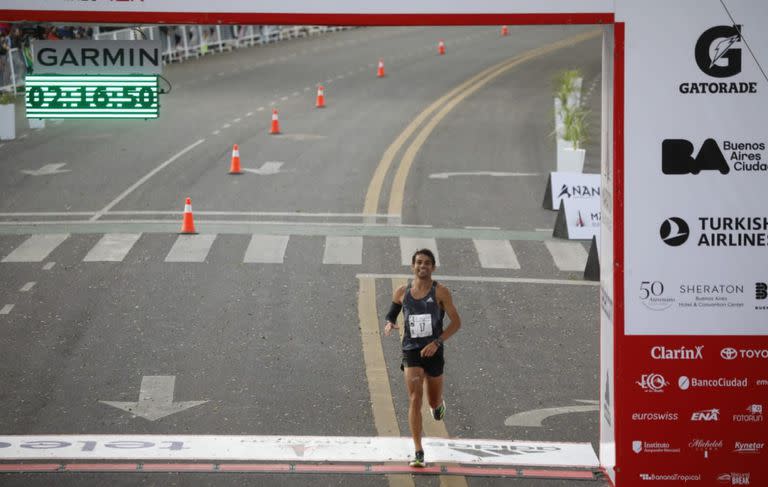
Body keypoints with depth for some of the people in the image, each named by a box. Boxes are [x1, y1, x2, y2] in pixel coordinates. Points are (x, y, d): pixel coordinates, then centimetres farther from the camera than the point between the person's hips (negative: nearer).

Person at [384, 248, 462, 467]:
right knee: (414, 399, -14)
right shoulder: (402, 292, 3)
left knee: (434, 402, 13)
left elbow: (456, 322, -5)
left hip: (433, 352, -1)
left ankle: (438, 403, 54)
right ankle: (419, 453, -12)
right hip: (411, 351, 1)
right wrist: (389, 324, -7)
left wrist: (437, 342, -17)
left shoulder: (440, 292, -5)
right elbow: (392, 315, 18)